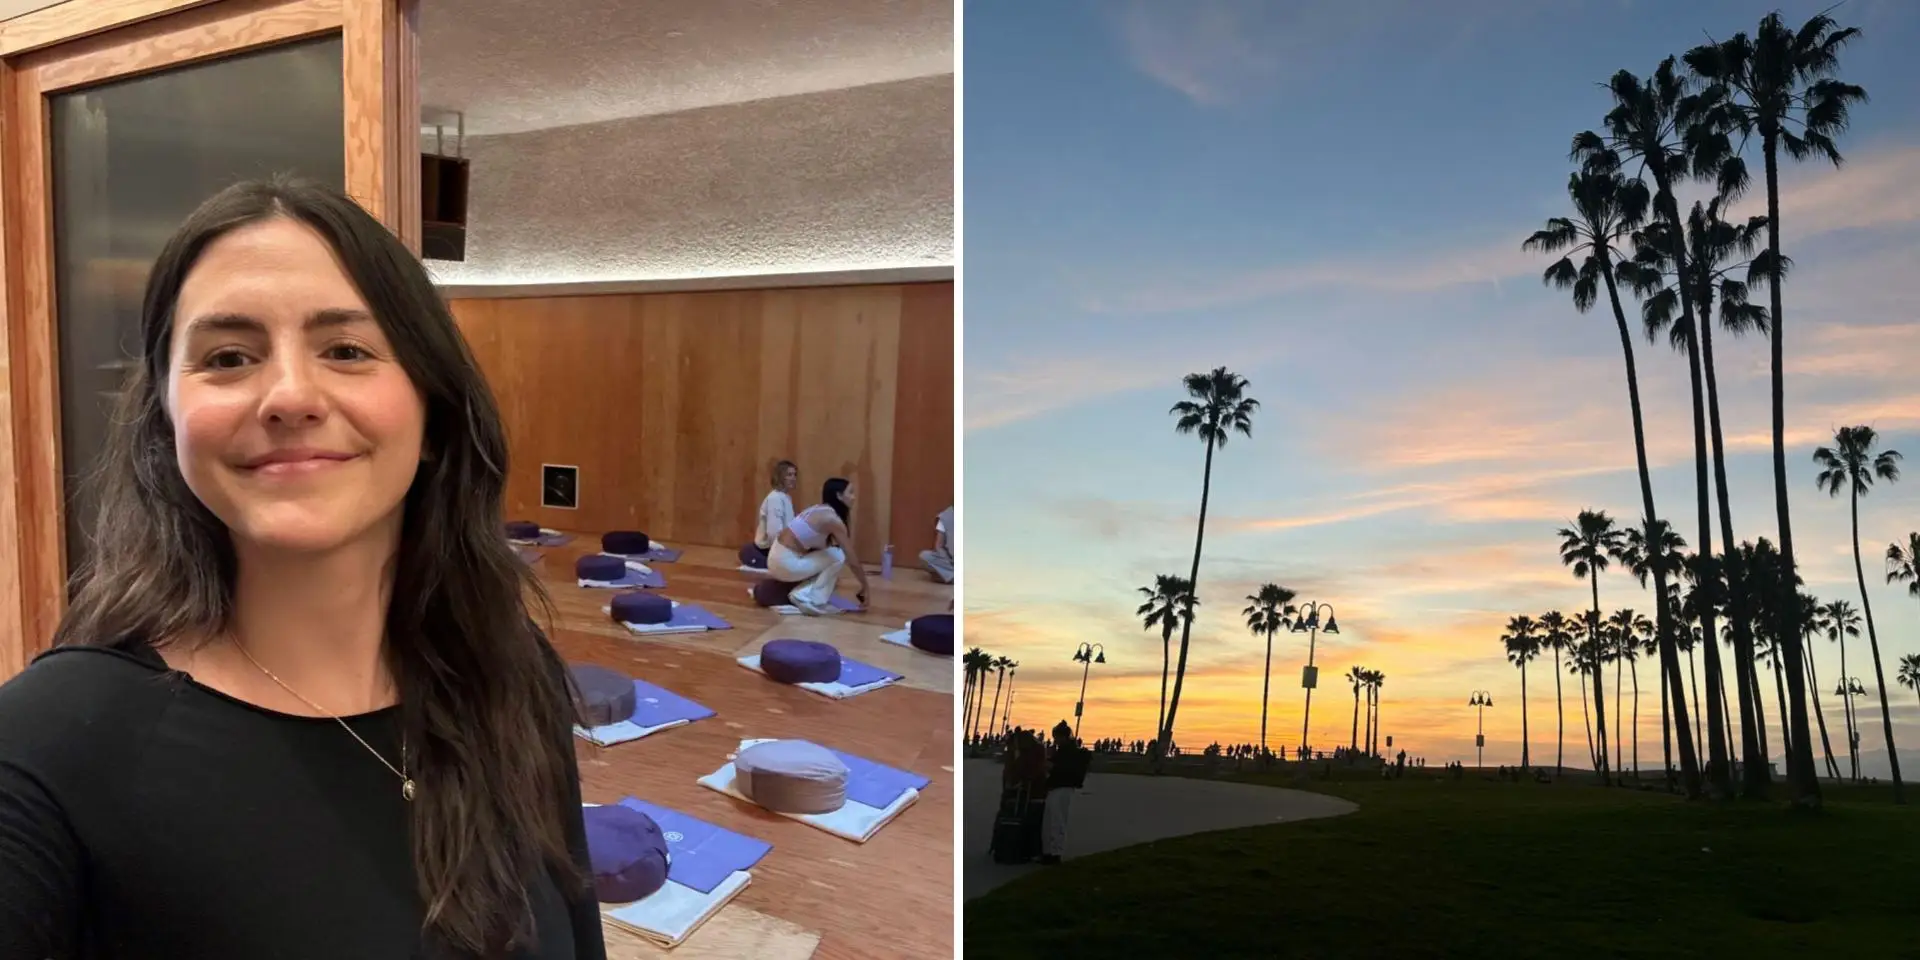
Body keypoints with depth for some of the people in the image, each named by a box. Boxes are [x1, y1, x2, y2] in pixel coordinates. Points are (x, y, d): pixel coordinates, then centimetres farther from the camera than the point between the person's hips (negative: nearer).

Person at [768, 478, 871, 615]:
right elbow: (852, 561, -10)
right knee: (838, 556, -6)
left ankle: (803, 594, 12)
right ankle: (814, 601, -3)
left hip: (779, 557, 9)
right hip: (785, 563, -9)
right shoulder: (833, 519, -13)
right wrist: (865, 588, 2)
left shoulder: (819, 510, 12)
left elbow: (822, 546, 24)